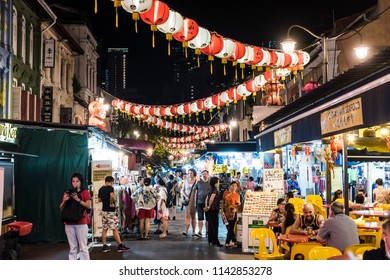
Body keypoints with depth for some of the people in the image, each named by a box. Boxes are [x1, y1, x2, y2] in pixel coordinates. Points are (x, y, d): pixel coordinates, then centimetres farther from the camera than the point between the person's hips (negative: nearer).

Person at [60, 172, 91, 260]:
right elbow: (61, 208, 12)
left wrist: (77, 199, -19)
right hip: (69, 223, 4)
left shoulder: (85, 192, 3)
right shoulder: (67, 193, 15)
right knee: (72, 248, 7)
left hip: (81, 223, -4)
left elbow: (88, 206, -10)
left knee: (83, 247, -4)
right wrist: (64, 201, -7)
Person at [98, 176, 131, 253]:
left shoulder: (101, 189, 9)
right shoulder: (110, 188, -14)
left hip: (104, 210, 7)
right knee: (115, 229, -3)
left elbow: (99, 199, 17)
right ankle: (120, 246, 2)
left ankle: (104, 246, 11)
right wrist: (112, 203, -16)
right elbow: (112, 196, -33)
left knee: (104, 229, 10)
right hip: (110, 211, -7)